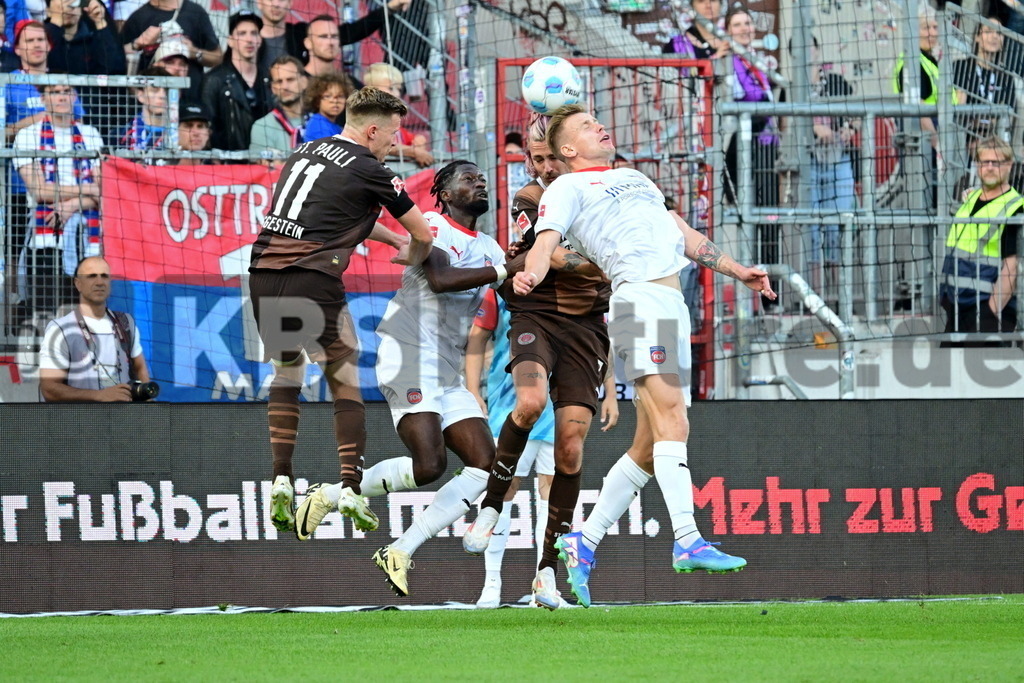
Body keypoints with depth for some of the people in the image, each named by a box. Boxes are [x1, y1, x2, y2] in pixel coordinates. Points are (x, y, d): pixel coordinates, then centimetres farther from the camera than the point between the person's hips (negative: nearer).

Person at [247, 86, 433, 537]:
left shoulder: (306, 151, 20)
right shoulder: (367, 170, 0)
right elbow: (422, 234, 9)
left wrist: (394, 238, 36)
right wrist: (410, 258, 31)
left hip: (263, 275, 6)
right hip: (312, 279, -6)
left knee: (286, 374, 22)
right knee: (346, 382, 9)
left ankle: (281, 483, 12)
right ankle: (350, 490, 2)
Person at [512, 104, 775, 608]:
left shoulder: (634, 178, 34)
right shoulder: (569, 188, 9)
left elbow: (683, 235, 39)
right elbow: (546, 240, -8)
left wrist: (737, 271, 34)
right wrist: (531, 274, -30)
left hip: (671, 304, 8)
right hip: (640, 298, -8)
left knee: (650, 448, 2)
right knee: (670, 420, -23)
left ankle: (583, 546, 7)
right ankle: (687, 539, -33)